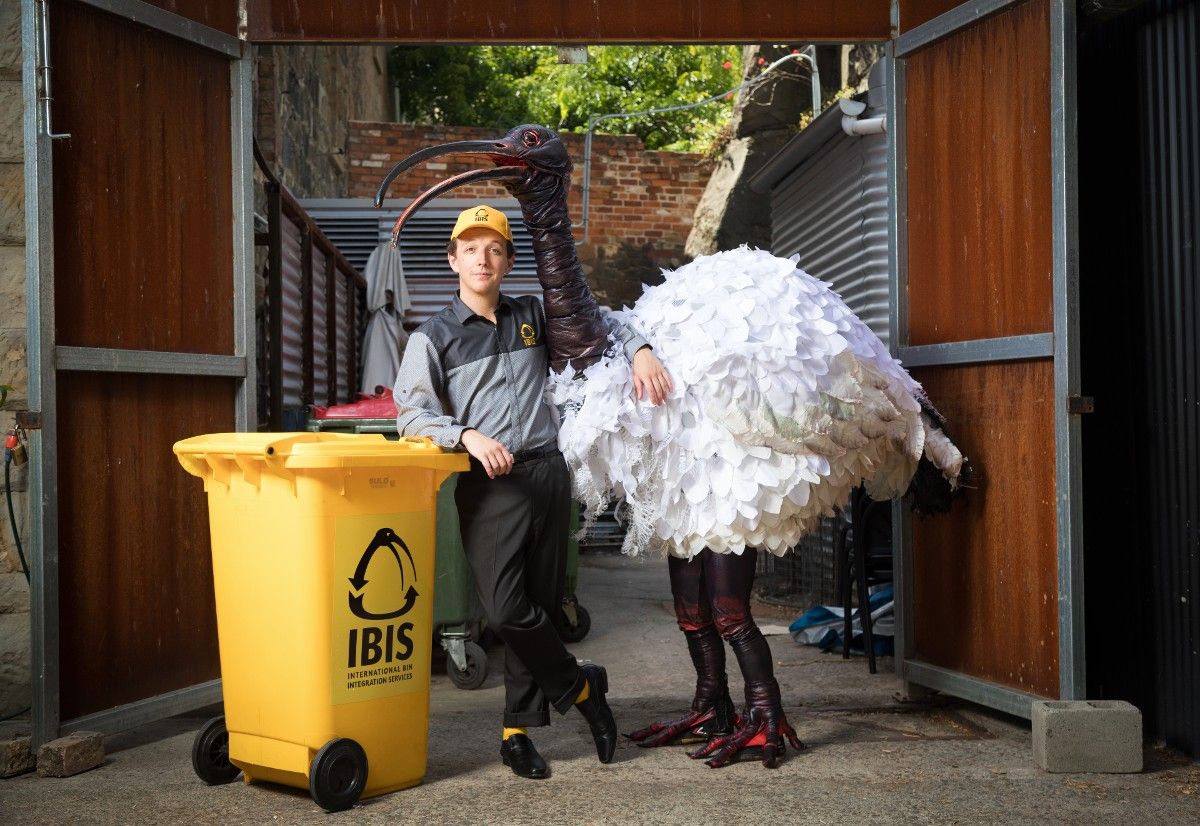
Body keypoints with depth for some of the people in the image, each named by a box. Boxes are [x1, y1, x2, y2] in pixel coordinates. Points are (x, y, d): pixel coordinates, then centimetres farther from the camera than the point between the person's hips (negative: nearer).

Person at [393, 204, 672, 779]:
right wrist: (468, 435, -21)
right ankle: (580, 686, 11)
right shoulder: (432, 338, 5)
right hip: (489, 484, -3)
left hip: (546, 474, 3)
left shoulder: (534, 317, 15)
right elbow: (411, 414, -5)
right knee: (505, 609, -15)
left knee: (538, 606, 4)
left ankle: (518, 732, 15)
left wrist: (639, 351, 5)